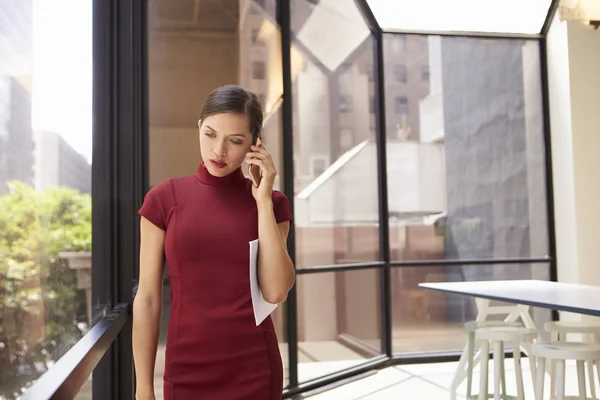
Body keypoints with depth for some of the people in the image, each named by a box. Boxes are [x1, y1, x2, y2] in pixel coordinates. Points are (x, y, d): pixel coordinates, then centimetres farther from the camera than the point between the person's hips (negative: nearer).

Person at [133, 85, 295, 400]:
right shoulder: (165, 198, -3)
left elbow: (276, 291, -12)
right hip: (186, 372, 0)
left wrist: (263, 201, -12)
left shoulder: (271, 203, 0)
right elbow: (147, 299, -2)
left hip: (255, 371, 1)